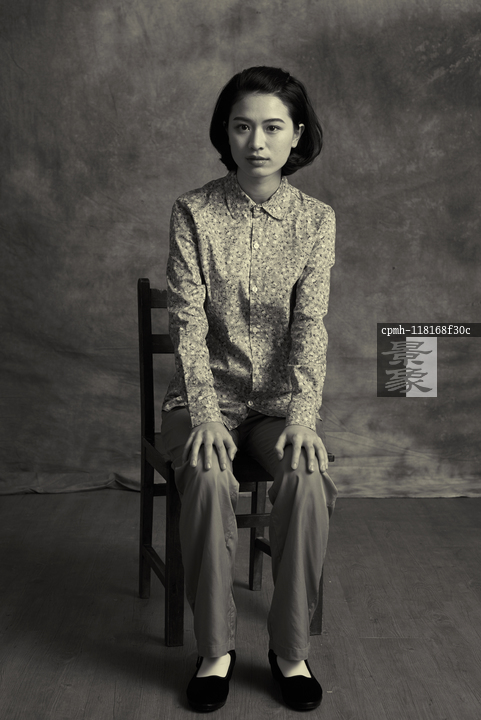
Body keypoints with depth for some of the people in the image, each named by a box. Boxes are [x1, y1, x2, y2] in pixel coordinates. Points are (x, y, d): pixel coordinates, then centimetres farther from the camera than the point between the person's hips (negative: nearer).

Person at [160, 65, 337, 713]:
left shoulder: (316, 219, 0)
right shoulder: (194, 212, -3)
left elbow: (310, 325, -7)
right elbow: (187, 321, -9)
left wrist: (302, 415, -21)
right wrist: (204, 414, -21)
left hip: (281, 398, 1)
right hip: (208, 393, -1)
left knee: (307, 480, -29)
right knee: (209, 479, -31)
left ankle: (291, 648, -10)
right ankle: (216, 647, -12)